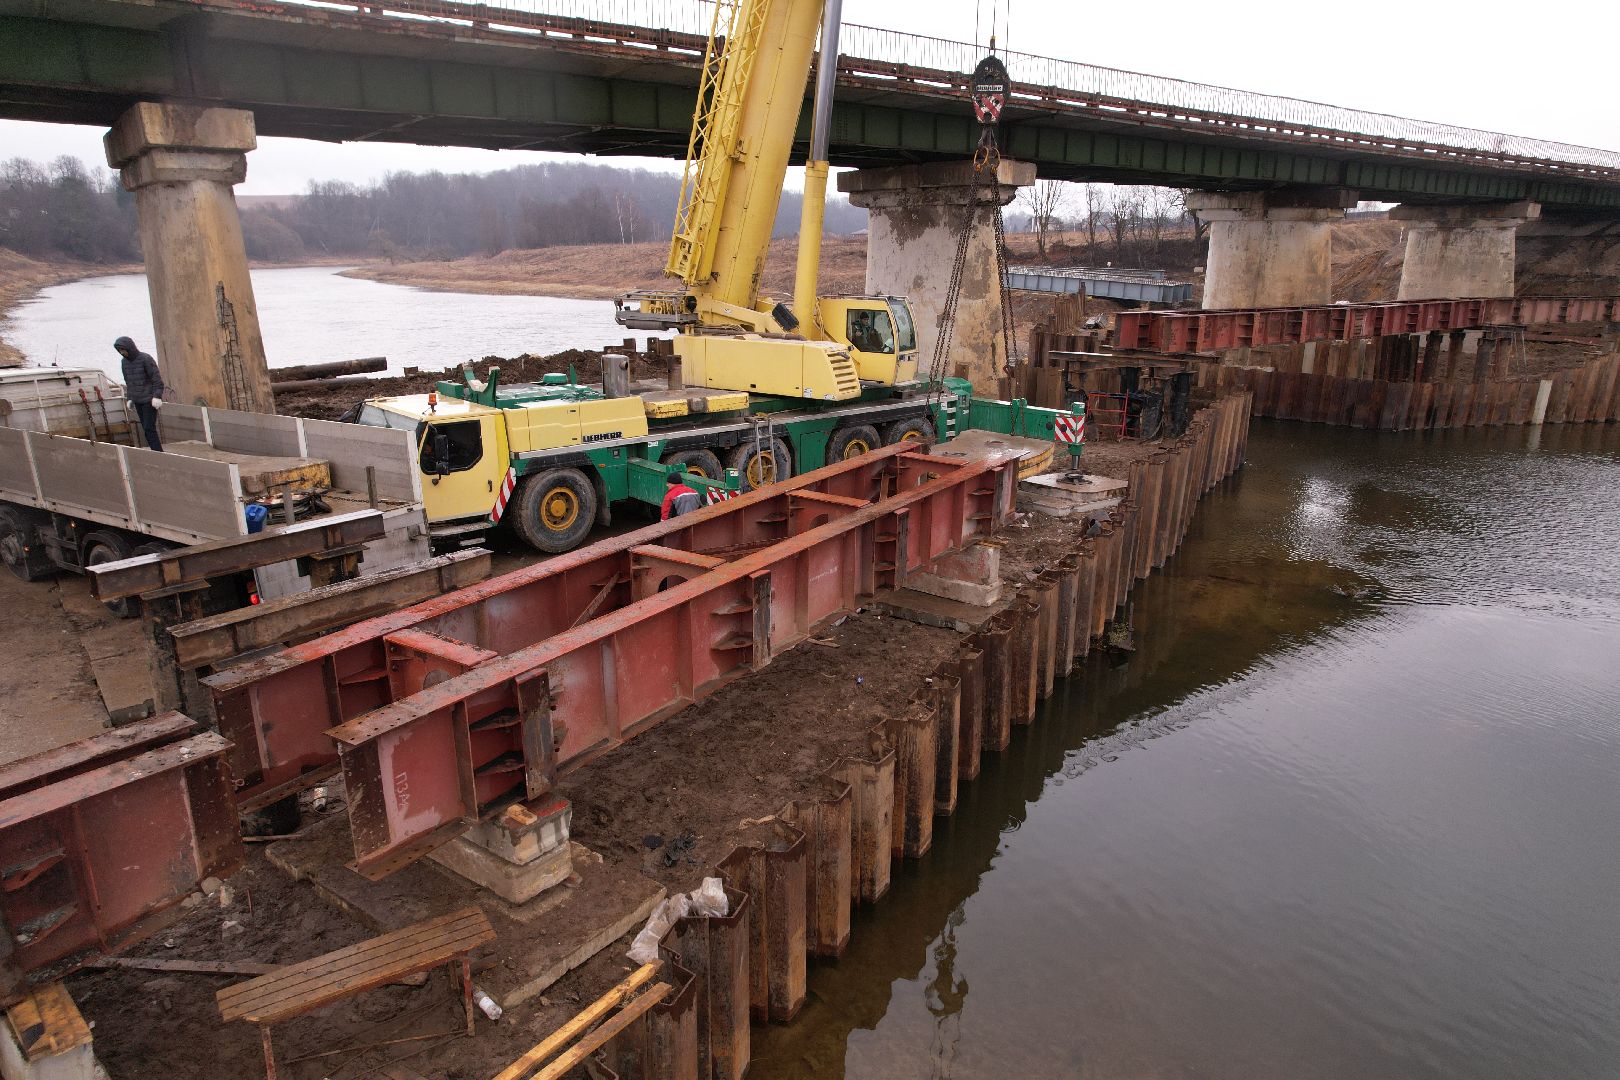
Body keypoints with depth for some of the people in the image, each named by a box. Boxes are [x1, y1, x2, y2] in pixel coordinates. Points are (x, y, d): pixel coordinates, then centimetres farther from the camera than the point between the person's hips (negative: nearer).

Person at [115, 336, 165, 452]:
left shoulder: (146, 359, -11)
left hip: (149, 400, -7)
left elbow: (157, 379, -13)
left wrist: (157, 396, -19)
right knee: (146, 428, 5)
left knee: (149, 428, -12)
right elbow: (128, 381, 19)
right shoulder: (125, 362, 9)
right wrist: (129, 398, 15)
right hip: (137, 401, 7)